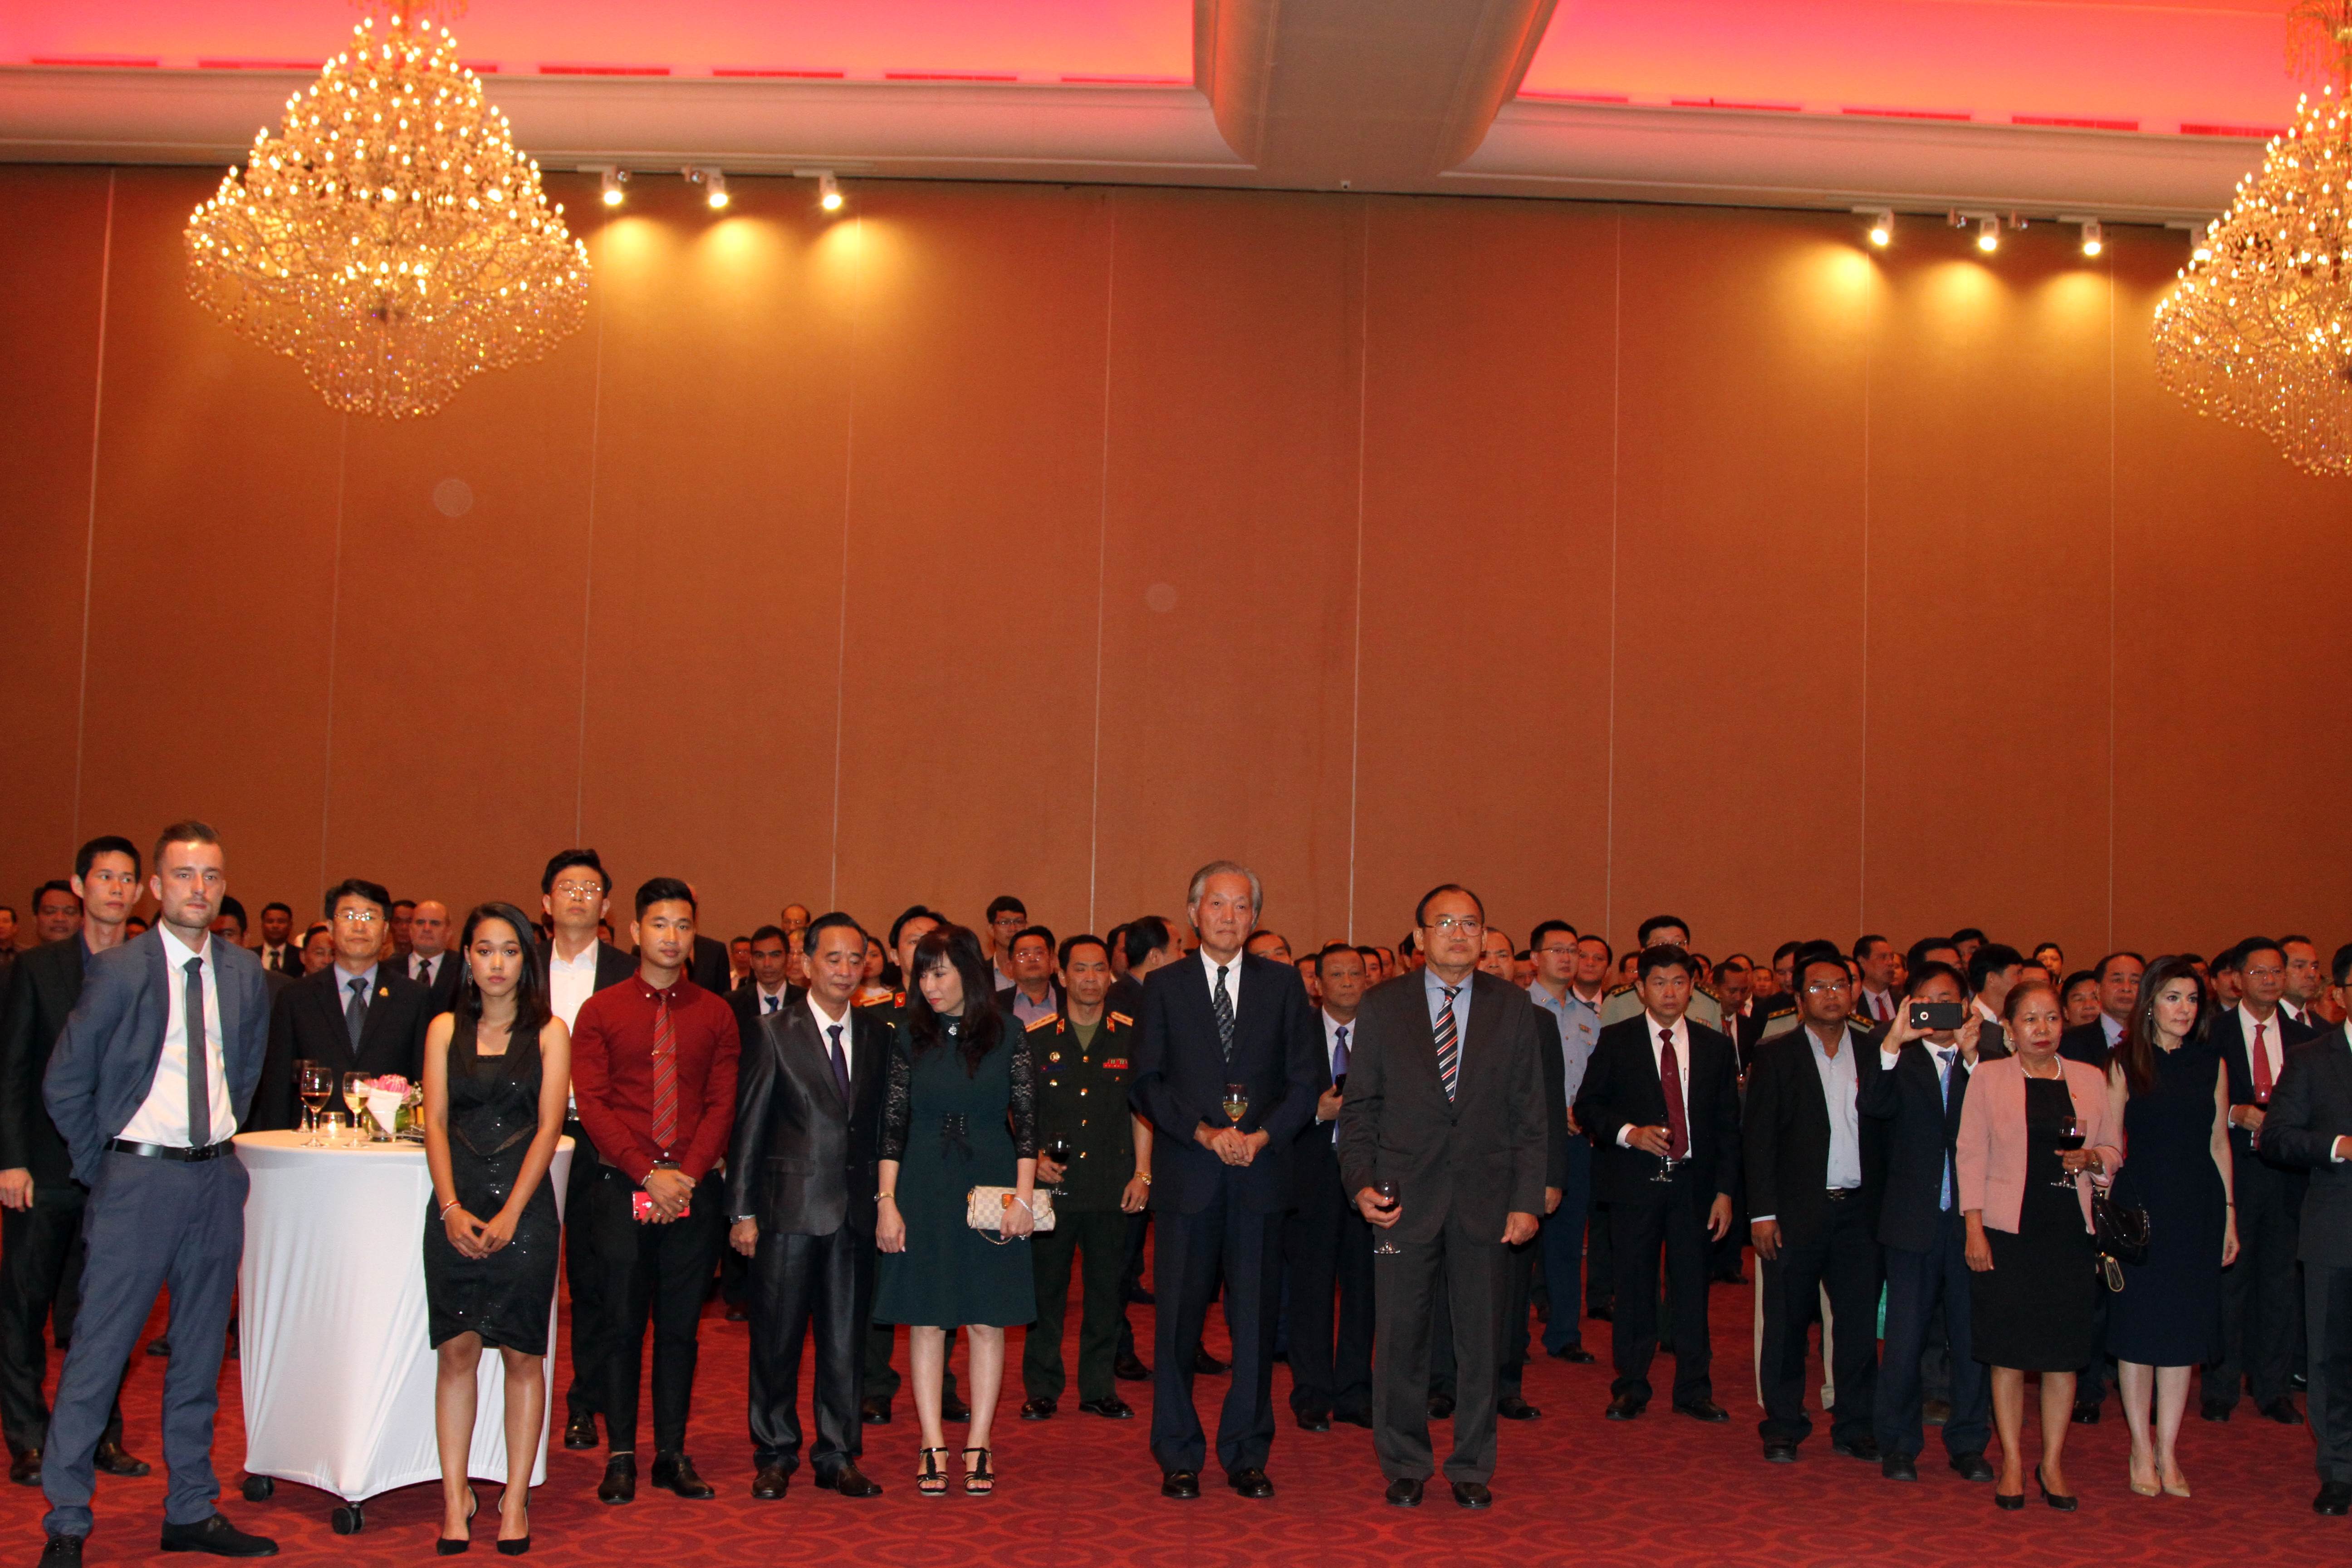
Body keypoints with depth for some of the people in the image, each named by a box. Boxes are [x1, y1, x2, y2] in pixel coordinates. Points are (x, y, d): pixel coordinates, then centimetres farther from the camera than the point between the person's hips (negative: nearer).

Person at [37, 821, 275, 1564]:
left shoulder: (246, 975, 6)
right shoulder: (119, 968, -7)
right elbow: (64, 1084, -2)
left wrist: (220, 1142, 13)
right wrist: (103, 1168, 0)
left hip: (216, 1177, 5)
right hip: (139, 1176, -4)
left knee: (201, 1352, 11)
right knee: (98, 1349, -3)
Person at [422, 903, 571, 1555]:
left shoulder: (548, 1032, 4)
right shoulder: (445, 1029, 10)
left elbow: (548, 1128, -2)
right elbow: (435, 1123, 4)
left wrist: (510, 1215, -11)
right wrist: (452, 1207, -9)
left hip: (524, 1205, -1)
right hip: (456, 1208, 1)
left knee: (522, 1354, 1)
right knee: (457, 1351, 1)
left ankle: (515, 1501, 8)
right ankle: (455, 1499, 8)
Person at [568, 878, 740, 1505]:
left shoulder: (715, 1014, 9)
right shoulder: (600, 1011, 5)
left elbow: (722, 1104, 4)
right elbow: (593, 1104, -2)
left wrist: (686, 1176, -10)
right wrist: (649, 1175, -12)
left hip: (695, 1189, 1)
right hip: (621, 1187, -1)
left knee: (680, 1325, 5)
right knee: (622, 1324, 1)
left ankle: (673, 1453, 11)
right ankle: (620, 1456, 8)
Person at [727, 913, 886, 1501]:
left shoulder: (876, 1036, 10)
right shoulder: (773, 1032, -1)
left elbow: (879, 1124, 11)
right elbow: (748, 1127, -2)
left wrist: (883, 1199, 3)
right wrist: (743, 1211, -6)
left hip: (856, 1210, 3)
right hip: (791, 1209, -3)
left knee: (846, 1340, 8)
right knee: (777, 1339, 5)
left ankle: (838, 1456, 18)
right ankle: (775, 1456, 18)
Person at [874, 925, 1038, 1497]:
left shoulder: (1006, 1033, 0)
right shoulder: (911, 1038, 3)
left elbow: (1027, 1119, 0)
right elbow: (893, 1124, 3)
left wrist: (1024, 1196, -6)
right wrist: (886, 1202, -3)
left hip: (990, 1189, -1)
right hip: (924, 1191, 1)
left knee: (987, 1321, 3)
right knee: (926, 1320, 2)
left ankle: (979, 1445, 11)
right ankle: (933, 1446, 9)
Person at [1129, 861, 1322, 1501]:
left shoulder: (1283, 984, 8)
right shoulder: (1164, 986, 6)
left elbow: (1308, 1079, 5)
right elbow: (1146, 1082, 1)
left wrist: (1263, 1135, -10)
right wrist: (1204, 1132, -12)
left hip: (1261, 1175, 1)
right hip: (1187, 1177, -1)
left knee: (1256, 1317, 3)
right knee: (1179, 1317, 1)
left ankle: (1247, 1454, 14)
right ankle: (1179, 1458, 12)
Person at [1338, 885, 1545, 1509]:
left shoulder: (1513, 1007, 5)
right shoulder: (1382, 1008, 4)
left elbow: (1530, 1111, 4)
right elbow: (1359, 1106, 5)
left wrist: (1528, 1199, -3)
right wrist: (1361, 1182, -9)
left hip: (1485, 1196, 1)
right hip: (1404, 1198, 0)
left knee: (1480, 1338, 7)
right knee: (1400, 1335, 4)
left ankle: (1471, 1467, 20)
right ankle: (1404, 1466, 18)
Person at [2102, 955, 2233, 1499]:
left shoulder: (2212, 1064, 6)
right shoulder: (2125, 1063, -1)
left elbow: (2219, 1142, 9)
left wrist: (2229, 1214, 7)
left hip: (2196, 1208, 2)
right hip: (2140, 1204, -2)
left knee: (2183, 1329, 5)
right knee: (2139, 1326, 2)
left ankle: (2167, 1450, 13)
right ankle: (2142, 1450, 12)